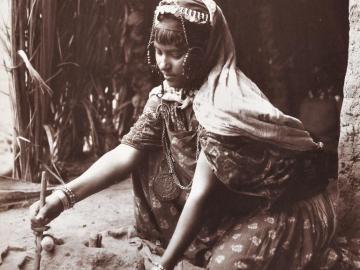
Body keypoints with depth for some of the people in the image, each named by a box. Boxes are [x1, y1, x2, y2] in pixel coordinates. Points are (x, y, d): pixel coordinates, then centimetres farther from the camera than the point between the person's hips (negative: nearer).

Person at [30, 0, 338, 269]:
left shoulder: (225, 103, -28)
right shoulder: (165, 96, -5)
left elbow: (201, 193, -28)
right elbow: (125, 154, -10)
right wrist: (63, 196, -22)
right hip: (230, 201, 8)